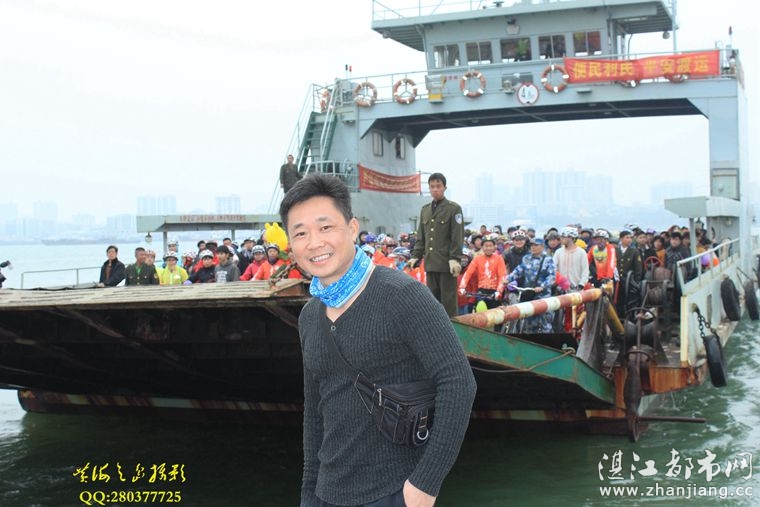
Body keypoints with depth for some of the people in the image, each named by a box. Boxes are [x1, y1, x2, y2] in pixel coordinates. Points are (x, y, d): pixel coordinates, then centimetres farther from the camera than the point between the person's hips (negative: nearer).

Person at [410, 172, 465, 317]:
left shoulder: (453, 208, -1)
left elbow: (458, 236, -7)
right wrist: (416, 256, 11)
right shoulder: (425, 210, 16)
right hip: (430, 262, 6)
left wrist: (455, 258, -15)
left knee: (448, 300, -3)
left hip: (446, 263, -6)